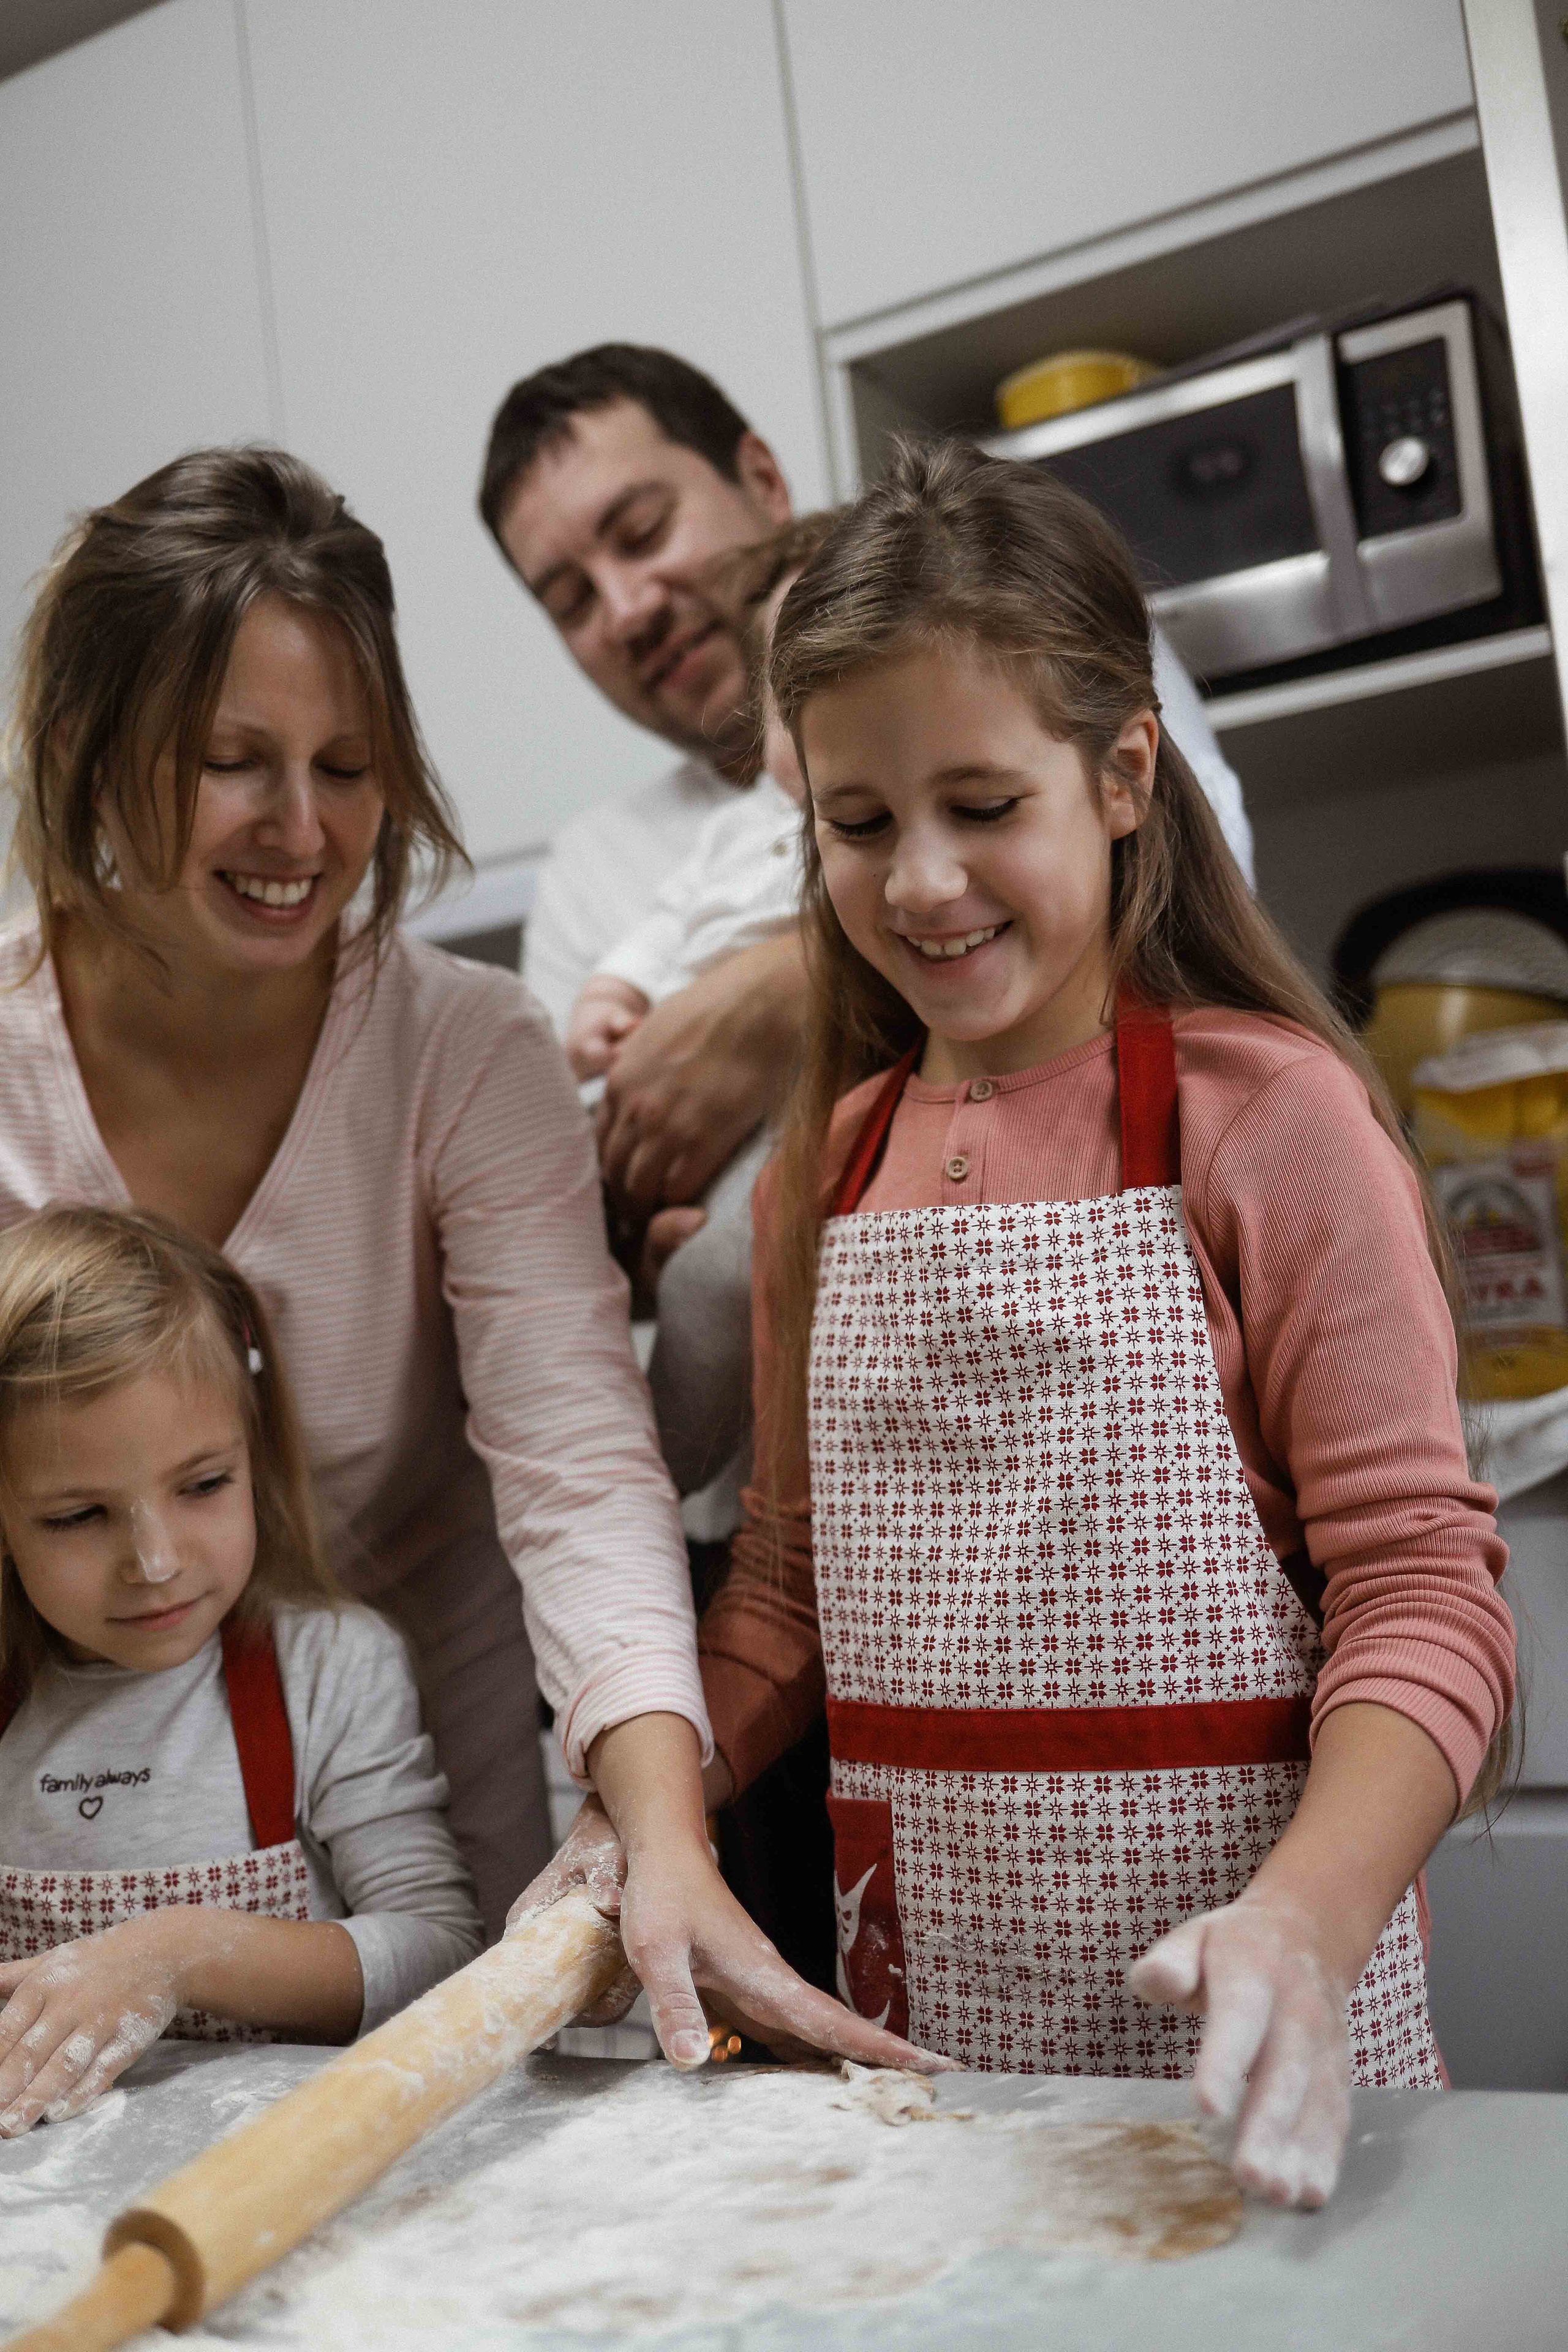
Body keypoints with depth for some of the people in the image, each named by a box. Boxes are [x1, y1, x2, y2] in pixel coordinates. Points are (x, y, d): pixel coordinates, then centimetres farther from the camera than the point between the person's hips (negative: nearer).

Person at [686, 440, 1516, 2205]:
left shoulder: (1265, 1113, -9)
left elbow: (1421, 1580, -12)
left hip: (1226, 1984, -4)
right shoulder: (823, 1168, 7)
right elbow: (788, 1588, 11)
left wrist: (1308, 1919, -26)